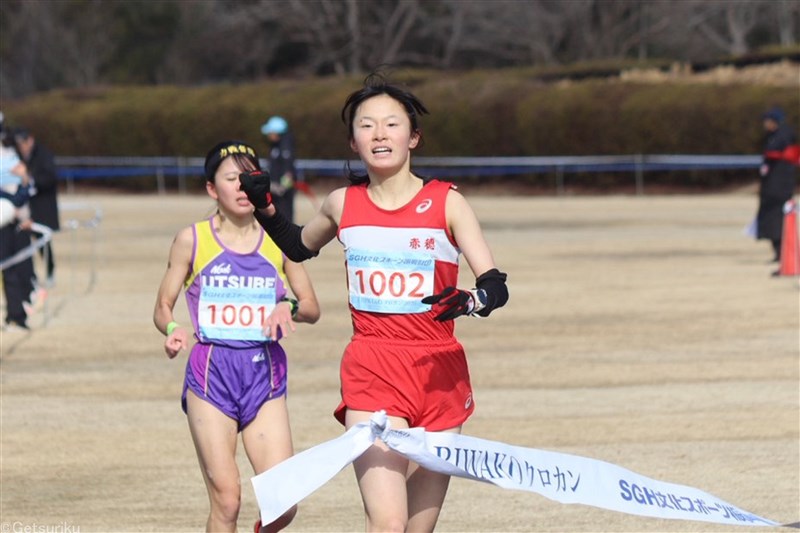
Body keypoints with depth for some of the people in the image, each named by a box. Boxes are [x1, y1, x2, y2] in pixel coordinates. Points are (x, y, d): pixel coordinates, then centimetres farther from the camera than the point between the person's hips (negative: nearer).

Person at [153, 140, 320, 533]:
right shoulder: (192, 240, 3)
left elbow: (312, 308, 13)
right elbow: (163, 306, 8)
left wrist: (290, 307, -9)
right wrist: (173, 331, -14)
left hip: (265, 372, 2)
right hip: (211, 372, -2)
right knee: (225, 501, -7)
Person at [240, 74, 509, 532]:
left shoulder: (446, 202, -1)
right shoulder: (343, 204, 6)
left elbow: (495, 286, -8)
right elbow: (299, 247, 29)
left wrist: (468, 301, -29)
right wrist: (264, 207, 12)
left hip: (439, 373, 0)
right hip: (371, 373, 0)